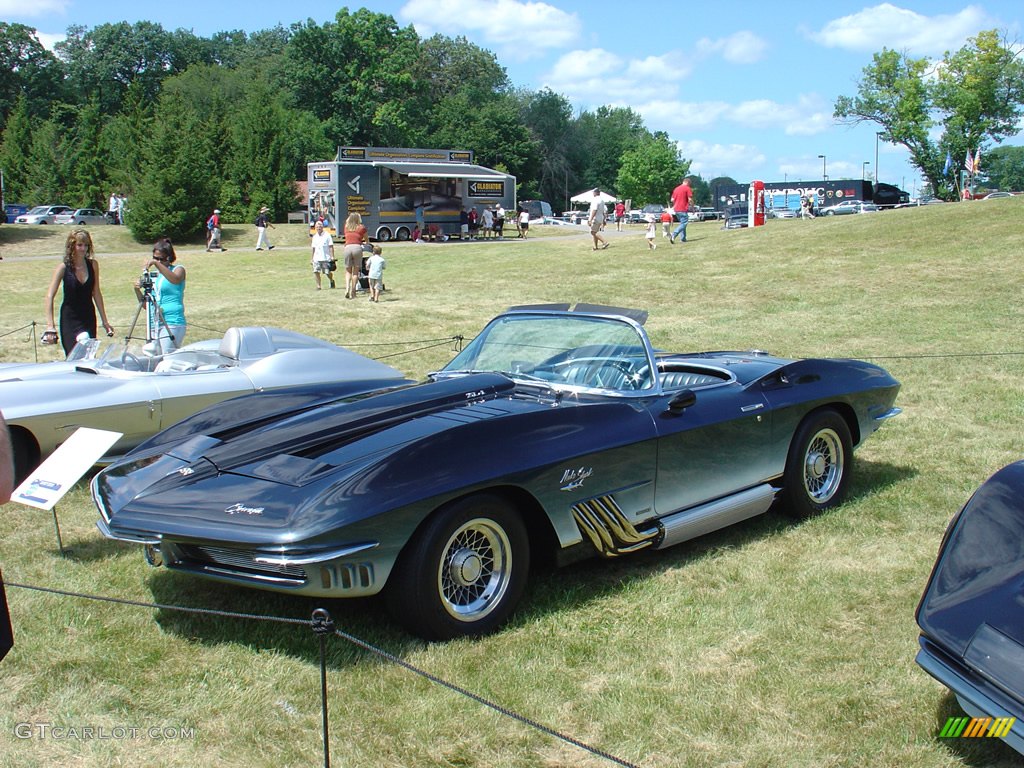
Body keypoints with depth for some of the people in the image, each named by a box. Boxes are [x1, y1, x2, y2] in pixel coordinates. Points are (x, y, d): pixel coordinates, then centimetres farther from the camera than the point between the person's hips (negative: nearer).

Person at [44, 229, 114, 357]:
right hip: (70, 319, -3)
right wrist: (50, 326, -19)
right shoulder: (64, 267, -9)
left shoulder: (93, 264, 1)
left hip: (89, 318, 3)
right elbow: (50, 296, -11)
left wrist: (104, 321, 9)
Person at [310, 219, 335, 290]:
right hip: (317, 258, 4)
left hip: (326, 258, -4)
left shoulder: (327, 235, -1)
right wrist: (312, 258, 18)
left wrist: (332, 256, -11)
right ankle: (318, 286, -4)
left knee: (328, 272, 0)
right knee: (316, 272, -10)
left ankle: (332, 281, 30)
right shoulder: (315, 236, 13)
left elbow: (331, 246, -3)